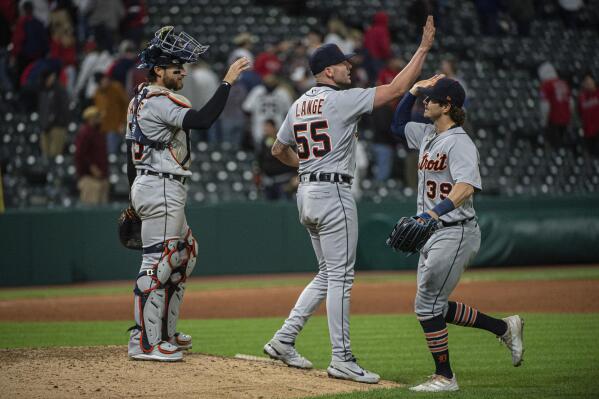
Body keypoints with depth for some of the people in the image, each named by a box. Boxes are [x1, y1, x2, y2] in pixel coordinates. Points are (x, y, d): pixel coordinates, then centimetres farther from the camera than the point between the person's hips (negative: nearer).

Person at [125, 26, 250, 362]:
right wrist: (228, 81, -26)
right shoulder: (160, 102, -15)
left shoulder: (141, 100, 16)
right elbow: (202, 119, -31)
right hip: (162, 189, -11)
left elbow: (131, 157, 20)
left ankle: (164, 333, 22)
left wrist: (134, 201, 24)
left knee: (185, 255, 19)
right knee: (158, 264, -10)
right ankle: (144, 342, -10)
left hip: (147, 187, 11)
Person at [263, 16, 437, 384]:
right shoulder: (341, 100, -12)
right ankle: (342, 360, -5)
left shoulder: (299, 105, 13)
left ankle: (284, 340, 13)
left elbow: (279, 150, 23)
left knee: (328, 274, 16)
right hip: (334, 193, -9)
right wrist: (424, 49, -11)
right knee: (340, 276, -6)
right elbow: (396, 89, -15)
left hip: (307, 192, 9)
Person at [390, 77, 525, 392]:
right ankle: (504, 327, 24)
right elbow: (398, 125, 28)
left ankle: (444, 377, 3)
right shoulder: (427, 135, 11)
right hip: (433, 233, 10)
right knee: (433, 306, 13)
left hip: (455, 233, -9)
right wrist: (414, 90, 13)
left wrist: (433, 213, -45)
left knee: (427, 305, -7)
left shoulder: (459, 142, -17)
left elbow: (466, 187, -31)